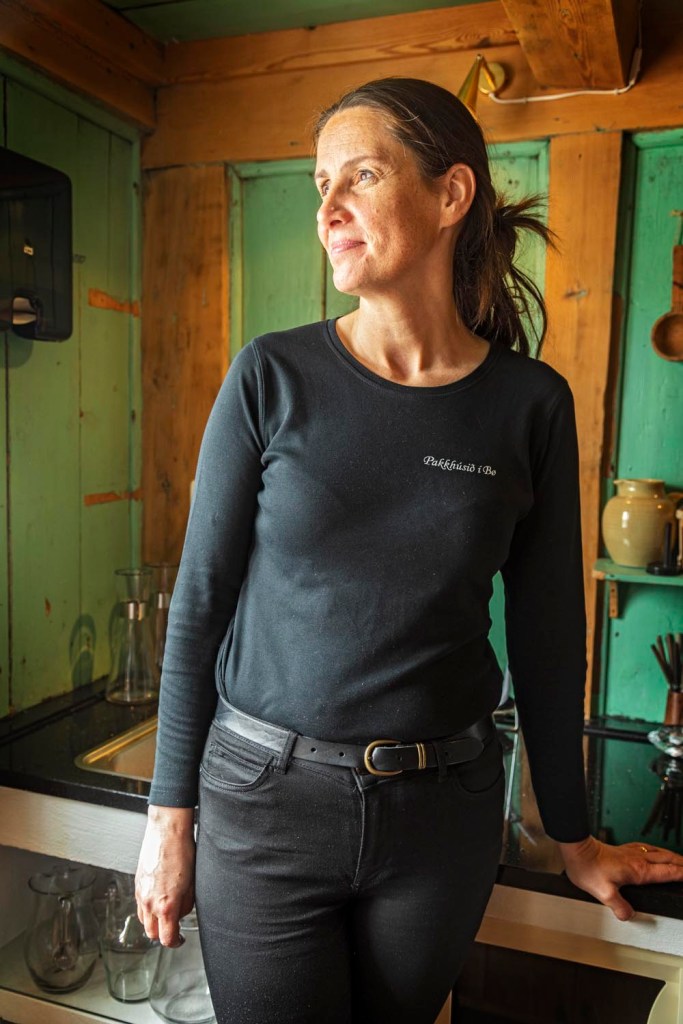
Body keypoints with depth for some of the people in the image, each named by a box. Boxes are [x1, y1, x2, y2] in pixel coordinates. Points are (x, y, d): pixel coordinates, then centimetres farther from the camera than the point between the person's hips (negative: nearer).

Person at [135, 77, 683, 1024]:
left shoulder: (531, 404, -5)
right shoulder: (272, 377, -8)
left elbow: (547, 634, 2)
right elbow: (200, 602, -4)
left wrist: (574, 837, 10)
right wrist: (169, 816, -2)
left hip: (442, 807, 2)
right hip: (264, 799, -1)